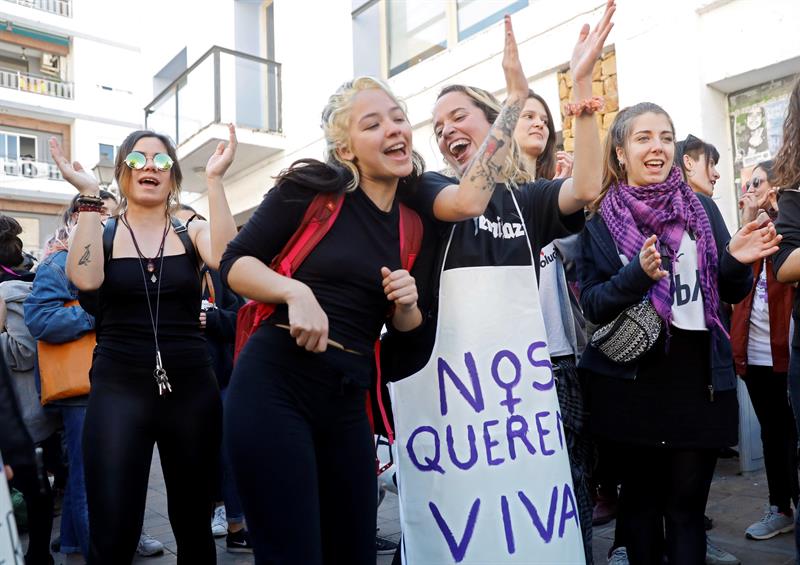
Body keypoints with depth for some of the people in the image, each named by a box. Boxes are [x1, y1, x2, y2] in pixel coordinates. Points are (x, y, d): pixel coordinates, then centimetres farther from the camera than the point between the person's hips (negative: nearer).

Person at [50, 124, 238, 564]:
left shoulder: (193, 233, 7)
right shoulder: (101, 233, 6)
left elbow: (224, 257, -16)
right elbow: (85, 278, -16)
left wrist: (214, 179, -16)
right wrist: (88, 194, -12)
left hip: (191, 388, 1)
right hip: (118, 390, -1)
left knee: (193, 526, 11)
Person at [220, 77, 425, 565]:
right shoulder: (312, 188, -5)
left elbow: (409, 328, 17)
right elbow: (235, 263, -4)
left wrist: (406, 305, -5)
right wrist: (296, 291, -21)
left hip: (346, 401, 6)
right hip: (276, 384, -5)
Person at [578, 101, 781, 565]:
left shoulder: (702, 208, 6)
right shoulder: (601, 219, -1)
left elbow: (731, 293, 10)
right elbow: (592, 305, -6)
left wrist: (737, 262, -11)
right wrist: (638, 274, -22)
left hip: (701, 377, 2)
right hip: (633, 381, -1)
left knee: (688, 501, 7)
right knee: (641, 496, 11)